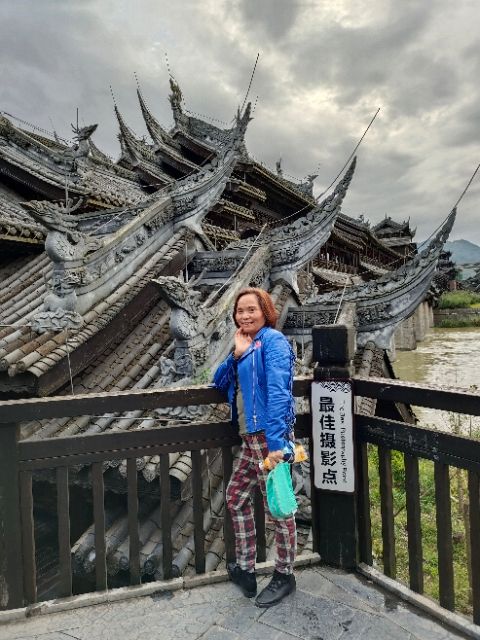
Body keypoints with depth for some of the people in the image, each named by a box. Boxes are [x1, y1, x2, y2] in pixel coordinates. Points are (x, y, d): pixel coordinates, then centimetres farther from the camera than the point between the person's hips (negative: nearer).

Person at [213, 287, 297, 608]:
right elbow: (219, 383, 12)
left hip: (268, 437, -9)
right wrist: (237, 354, -3)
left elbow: (278, 392, -23)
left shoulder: (273, 340, -12)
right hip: (251, 438, 9)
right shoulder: (248, 345, 15)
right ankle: (245, 569, 36)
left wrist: (277, 442, -30)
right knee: (236, 497, 19)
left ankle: (284, 576, 29)